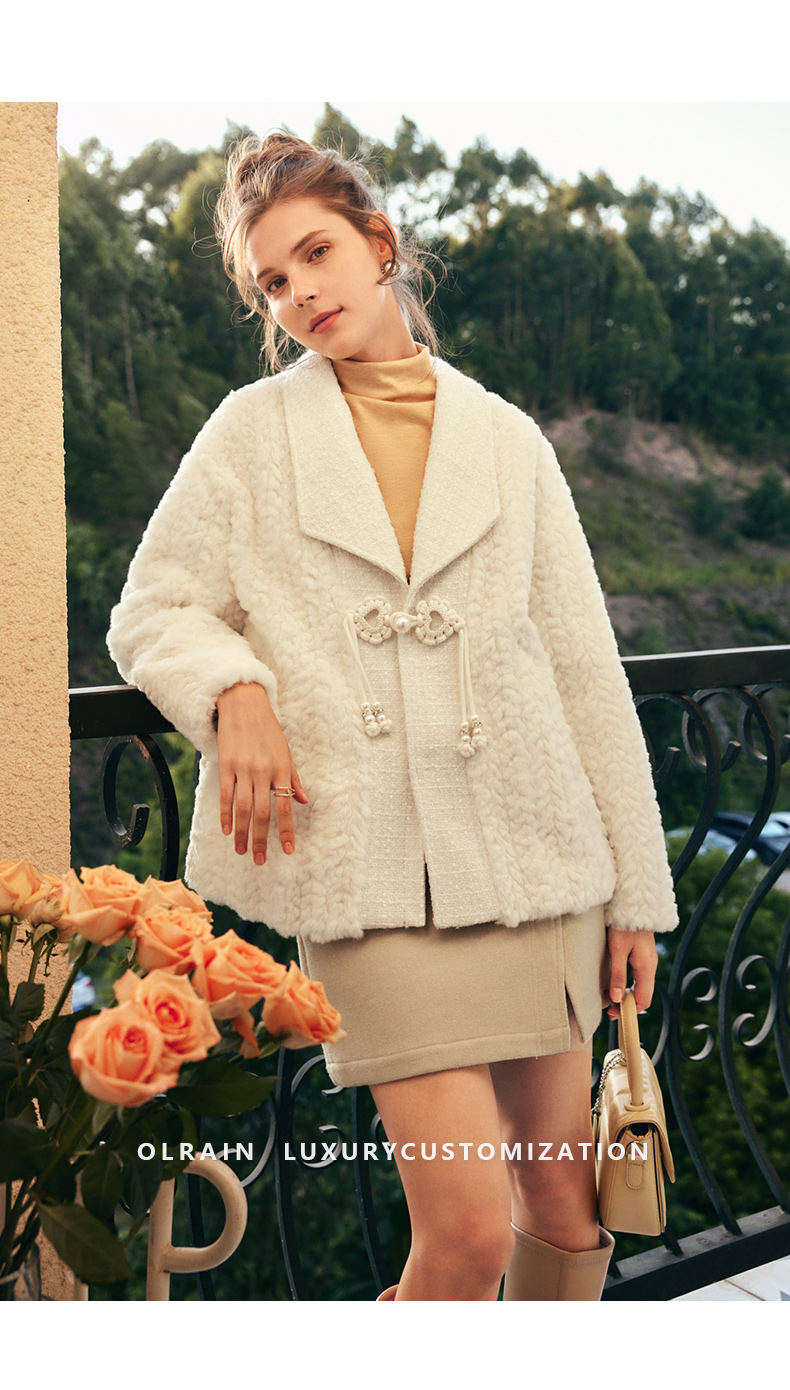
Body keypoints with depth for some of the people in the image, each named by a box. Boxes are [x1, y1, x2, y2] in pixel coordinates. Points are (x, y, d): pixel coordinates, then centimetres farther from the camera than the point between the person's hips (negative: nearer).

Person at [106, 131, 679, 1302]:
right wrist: (233, 688, -14)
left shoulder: (507, 439, 9)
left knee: (565, 1207, 10)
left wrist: (636, 892, 8)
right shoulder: (249, 433, 5)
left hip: (530, 858, 3)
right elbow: (149, 611, 9)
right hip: (368, 880, -2)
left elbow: (585, 669, 9)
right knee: (471, 1229, -8)